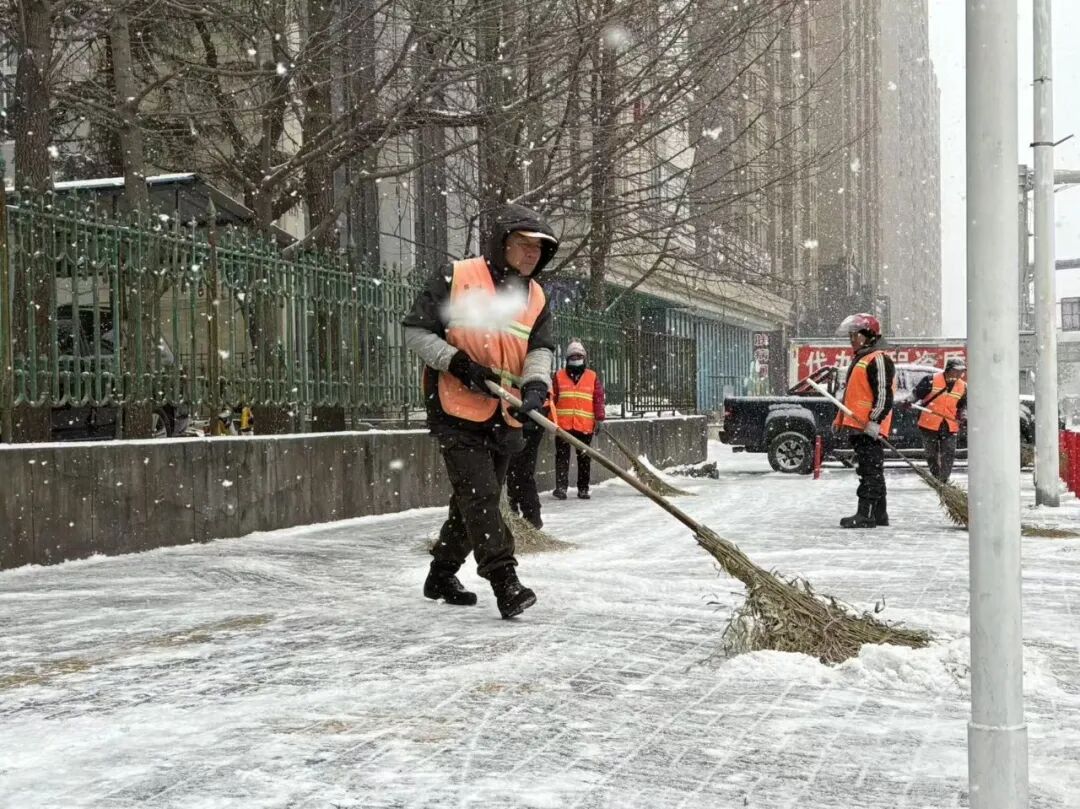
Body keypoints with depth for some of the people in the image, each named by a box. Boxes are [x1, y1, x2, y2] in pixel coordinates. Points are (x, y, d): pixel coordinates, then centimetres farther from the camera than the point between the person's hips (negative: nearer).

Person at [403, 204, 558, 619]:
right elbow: (416, 332, -7)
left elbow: (540, 348, 0)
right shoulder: (456, 278, -8)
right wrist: (458, 363, -20)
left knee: (473, 501, 15)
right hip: (456, 411, -6)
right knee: (479, 495, -13)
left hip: (503, 417, 6)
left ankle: (441, 576, 30)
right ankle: (505, 583, -13)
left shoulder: (535, 297, 8)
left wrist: (535, 386, -22)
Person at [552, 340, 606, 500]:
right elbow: (552, 397, 7)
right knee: (562, 456, -3)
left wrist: (599, 419, 0)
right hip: (563, 424, 0)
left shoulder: (593, 377, 9)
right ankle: (561, 487, -4)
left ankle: (583, 488, 12)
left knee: (584, 458, 6)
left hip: (585, 425, 1)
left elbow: (599, 399, 7)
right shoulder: (559, 376, 9)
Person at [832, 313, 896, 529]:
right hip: (856, 426, 10)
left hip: (869, 428, -10)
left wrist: (874, 422, -23)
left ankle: (865, 515, -11)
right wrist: (840, 420, 26)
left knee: (870, 470, -9)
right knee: (869, 470, 13)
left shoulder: (878, 360, -9)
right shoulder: (858, 360, 23)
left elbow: (884, 395, -17)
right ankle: (879, 514, 19)